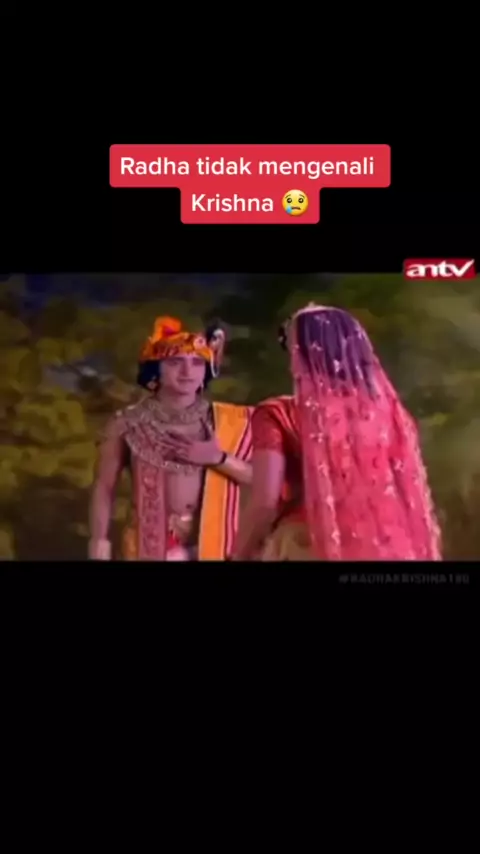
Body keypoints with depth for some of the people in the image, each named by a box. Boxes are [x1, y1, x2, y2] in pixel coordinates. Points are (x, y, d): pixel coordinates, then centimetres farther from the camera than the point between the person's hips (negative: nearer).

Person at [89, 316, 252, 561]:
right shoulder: (128, 424, -2)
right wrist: (99, 545, -6)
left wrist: (219, 458, -14)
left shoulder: (227, 422, 1)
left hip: (213, 541, 2)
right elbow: (104, 488, 0)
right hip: (150, 542, -2)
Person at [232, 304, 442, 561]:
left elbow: (265, 503, -10)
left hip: (310, 547, -4)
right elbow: (413, 495, 9)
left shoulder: (279, 415, -4)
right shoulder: (389, 409, 6)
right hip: (388, 547, 4)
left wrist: (239, 555, 3)